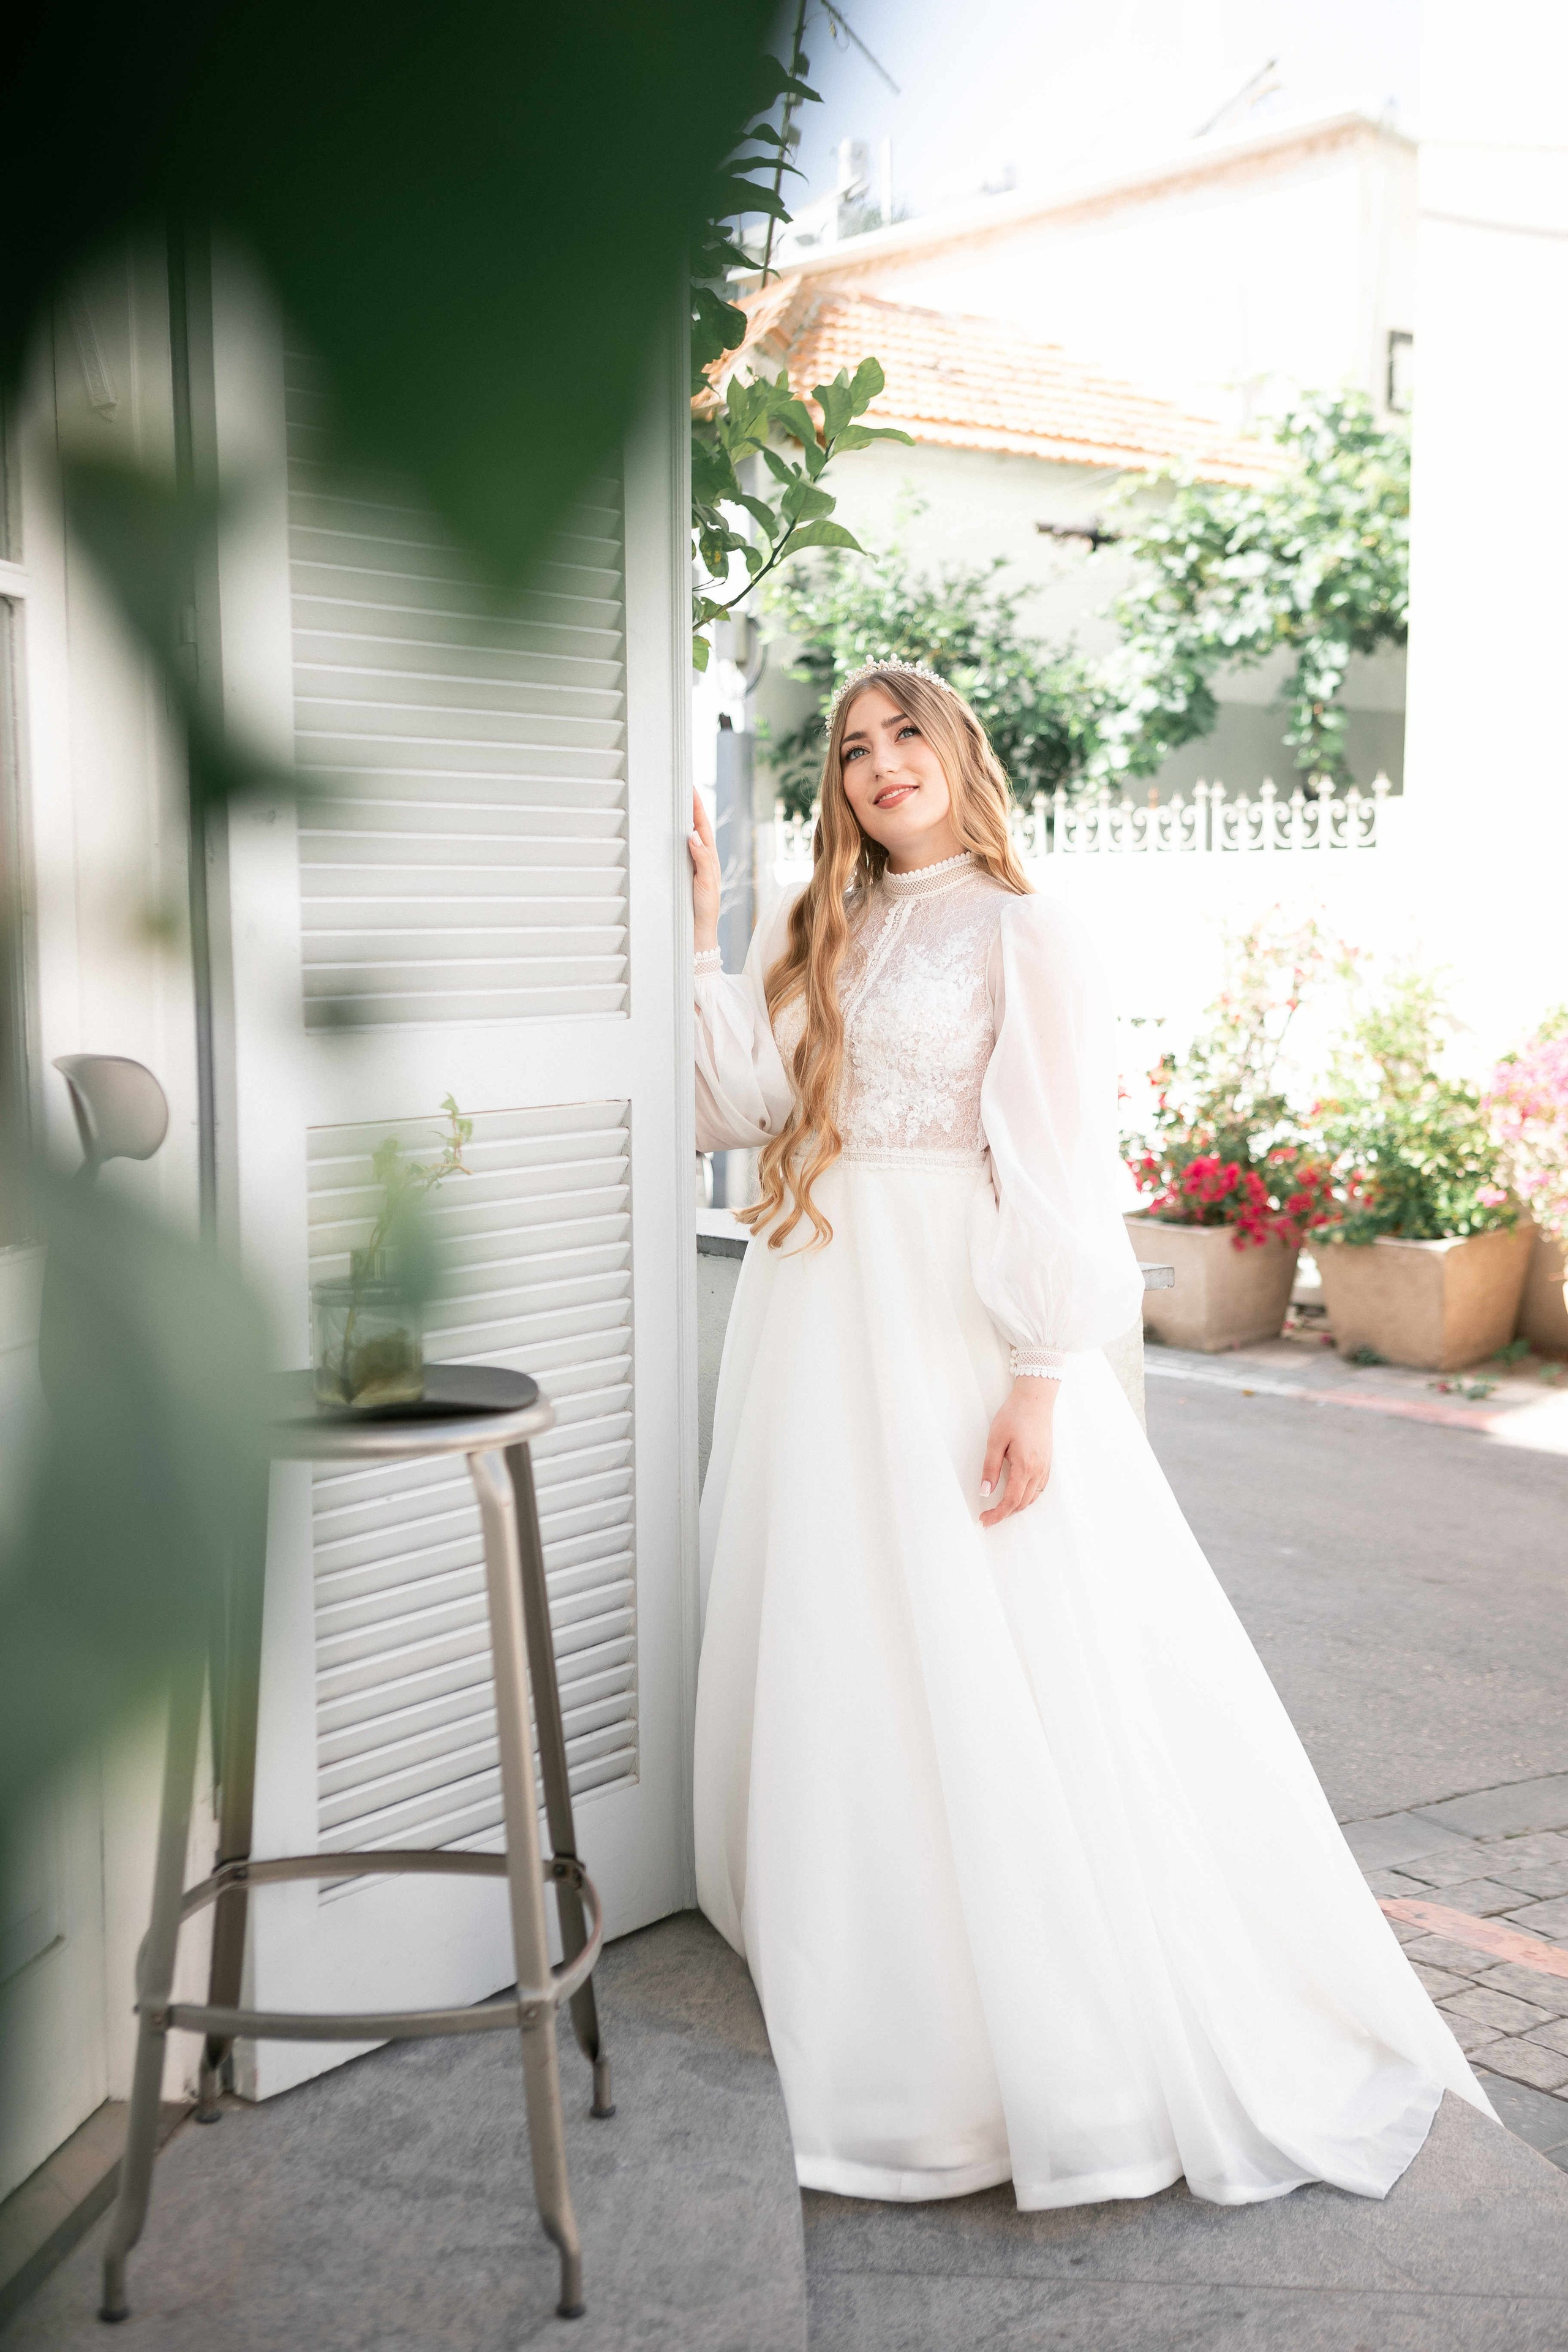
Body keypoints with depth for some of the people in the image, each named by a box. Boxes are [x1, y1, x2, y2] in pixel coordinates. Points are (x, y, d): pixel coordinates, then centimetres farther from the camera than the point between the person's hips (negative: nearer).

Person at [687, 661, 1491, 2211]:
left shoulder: (1023, 939, -3)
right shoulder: (807, 941, 14)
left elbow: (1057, 1176, -9)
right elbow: (733, 1106, 2)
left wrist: (1040, 1382, -16)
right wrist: (689, 946, -5)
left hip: (952, 1332, -6)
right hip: (817, 1329, 6)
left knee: (1002, 1672, -4)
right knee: (831, 1660, 10)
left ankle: (1087, 2052, 10)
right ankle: (857, 1994, 27)